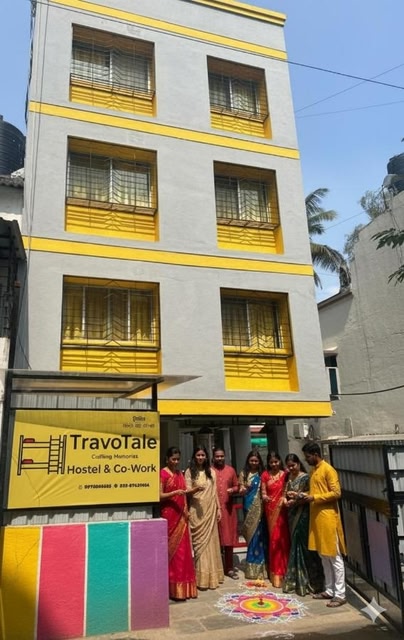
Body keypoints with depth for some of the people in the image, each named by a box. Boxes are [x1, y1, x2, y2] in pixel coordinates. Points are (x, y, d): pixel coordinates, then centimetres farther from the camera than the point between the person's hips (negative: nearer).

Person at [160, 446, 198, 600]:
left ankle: (183, 586, 16)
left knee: (183, 550, 8)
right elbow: (160, 496, -12)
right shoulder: (163, 473, -9)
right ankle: (174, 587, 6)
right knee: (172, 549, -2)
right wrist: (175, 492, -23)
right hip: (169, 514, -7)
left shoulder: (180, 473, 13)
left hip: (181, 515, 7)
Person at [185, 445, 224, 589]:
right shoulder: (189, 471, 0)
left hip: (210, 510, 3)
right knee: (199, 542, -4)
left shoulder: (211, 472, 10)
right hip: (196, 510, -3)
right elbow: (187, 491, -6)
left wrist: (218, 508, 7)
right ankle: (200, 576, 2)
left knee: (210, 540, 5)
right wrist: (196, 489, -26)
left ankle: (211, 575, 14)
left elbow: (215, 491, 12)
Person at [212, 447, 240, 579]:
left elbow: (236, 486, 14)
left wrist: (233, 490, -6)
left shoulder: (231, 470, 9)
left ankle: (229, 568, 15)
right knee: (216, 539, 3)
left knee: (229, 538, 5)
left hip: (228, 508, 2)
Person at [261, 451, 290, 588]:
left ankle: (282, 570, 15)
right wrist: (264, 497, -22)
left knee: (283, 538, 2)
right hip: (271, 509, 1)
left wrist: (286, 499, -22)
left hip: (282, 508, 0)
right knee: (274, 538, 6)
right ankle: (276, 571, 16)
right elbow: (263, 493, -1)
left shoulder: (285, 474, 0)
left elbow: (287, 491, -2)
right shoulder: (265, 475, 1)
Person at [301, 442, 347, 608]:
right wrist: (305, 495, 4)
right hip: (317, 517, 9)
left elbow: (336, 493, -18)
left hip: (328, 517, -9)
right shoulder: (313, 471, 14)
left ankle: (340, 595, 3)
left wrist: (314, 498, -19)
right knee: (324, 556, 13)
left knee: (334, 557, -2)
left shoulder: (328, 470, -13)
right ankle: (329, 590, 22)